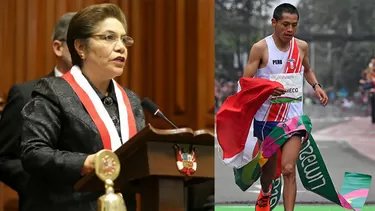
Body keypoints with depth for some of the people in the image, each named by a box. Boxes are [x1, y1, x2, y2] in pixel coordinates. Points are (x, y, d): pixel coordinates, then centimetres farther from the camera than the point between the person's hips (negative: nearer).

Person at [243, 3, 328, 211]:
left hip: (293, 117, 1)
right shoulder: (260, 48, -10)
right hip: (266, 117, -1)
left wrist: (316, 86, 3)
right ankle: (265, 194, 48)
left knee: (288, 169, -12)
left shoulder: (302, 47, 2)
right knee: (269, 167, 16)